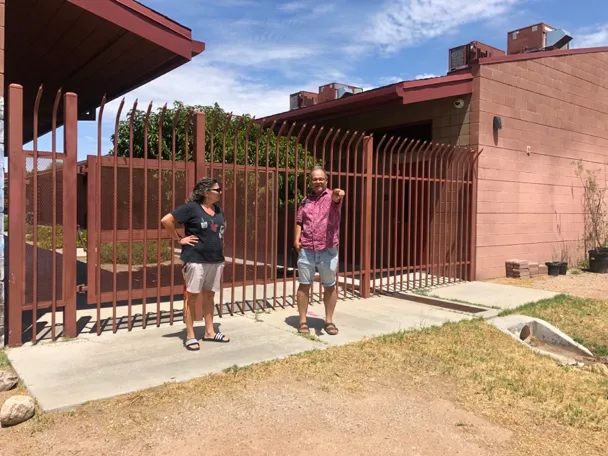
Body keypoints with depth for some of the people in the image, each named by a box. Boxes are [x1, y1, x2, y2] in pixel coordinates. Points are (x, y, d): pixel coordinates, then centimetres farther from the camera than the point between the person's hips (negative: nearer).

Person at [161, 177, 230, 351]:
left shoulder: (218, 210, 11)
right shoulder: (191, 207, -10)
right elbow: (166, 220, -13)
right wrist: (179, 239, -10)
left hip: (216, 260, 7)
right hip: (195, 260, -7)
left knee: (209, 295, 14)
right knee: (191, 296, 2)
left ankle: (209, 332, 24)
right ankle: (190, 336, 10)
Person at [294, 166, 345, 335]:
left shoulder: (331, 196, -1)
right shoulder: (306, 200, 12)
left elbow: (336, 200, -26)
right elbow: (299, 221, 15)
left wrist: (337, 195, -50)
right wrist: (296, 238, -1)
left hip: (328, 250, -2)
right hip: (306, 250, 3)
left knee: (330, 286, 8)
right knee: (304, 285, 6)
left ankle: (329, 321, 22)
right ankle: (303, 321, 16)